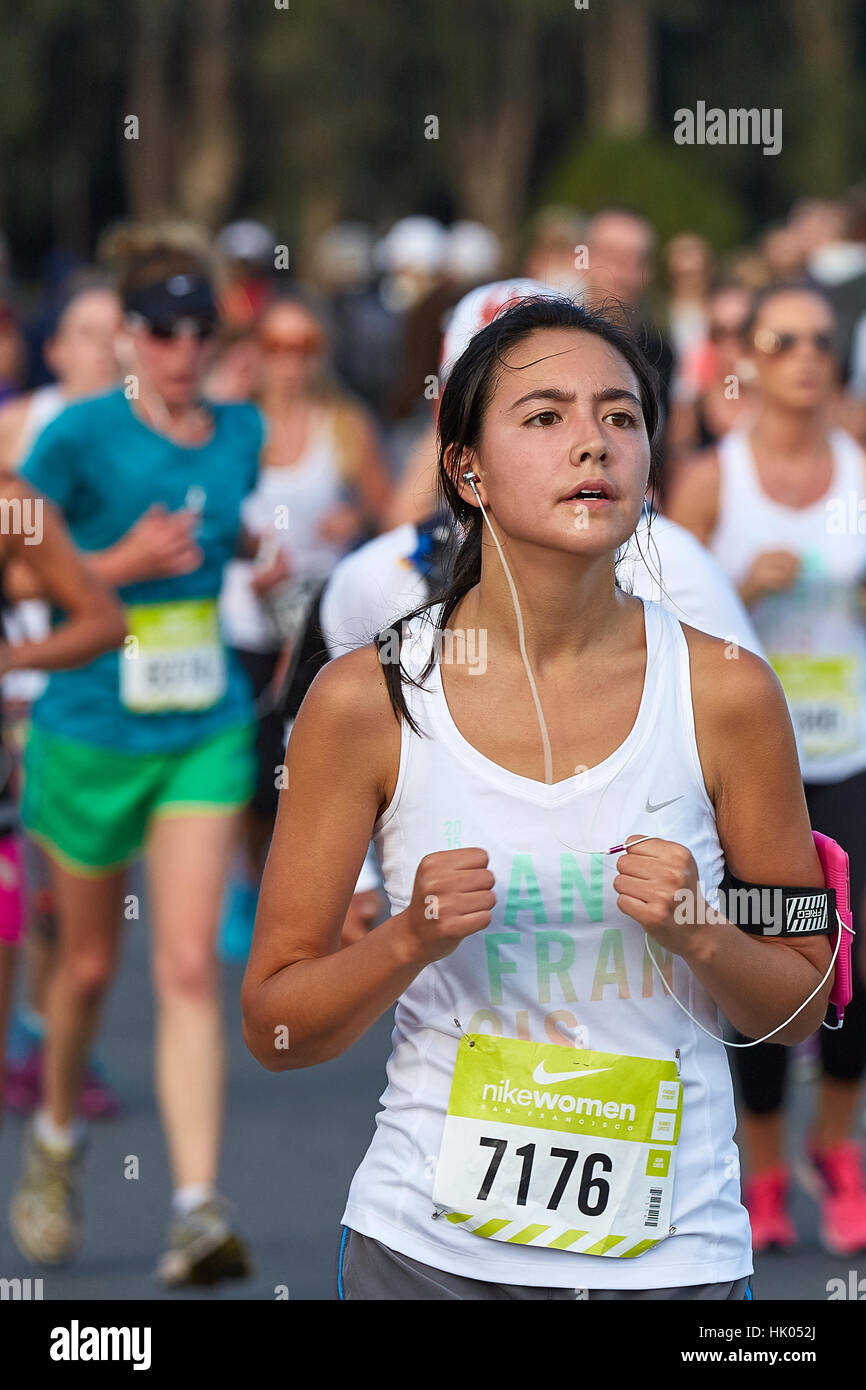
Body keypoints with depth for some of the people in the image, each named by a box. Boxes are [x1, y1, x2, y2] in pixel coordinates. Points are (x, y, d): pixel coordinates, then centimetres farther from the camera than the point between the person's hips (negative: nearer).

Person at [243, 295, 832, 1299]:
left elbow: (800, 1008, 4)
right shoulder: (367, 700, -7)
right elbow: (273, 1026, -1)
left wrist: (695, 935, -15)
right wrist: (412, 940, -19)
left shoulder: (726, 696, -6)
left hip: (669, 1250, 1)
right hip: (428, 1243, -1)